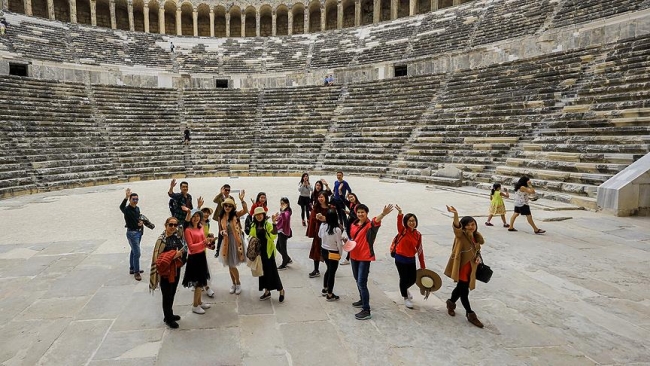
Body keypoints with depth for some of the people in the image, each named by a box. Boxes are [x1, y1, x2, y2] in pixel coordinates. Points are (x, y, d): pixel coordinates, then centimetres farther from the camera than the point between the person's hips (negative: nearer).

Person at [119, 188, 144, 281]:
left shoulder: (137, 208, 4)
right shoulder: (127, 209, -18)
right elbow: (121, 207, -43)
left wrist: (141, 221, -3)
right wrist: (126, 197, -59)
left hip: (139, 232, 8)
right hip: (132, 233, -8)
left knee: (133, 251, 20)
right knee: (137, 253, -8)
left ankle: (132, 269, 33)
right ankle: (136, 272, 1)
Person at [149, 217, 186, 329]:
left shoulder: (178, 236, 2)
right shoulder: (162, 239, -18)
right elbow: (158, 257, -19)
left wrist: (181, 254, -2)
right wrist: (173, 255, -24)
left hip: (176, 269, 6)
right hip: (165, 270, -6)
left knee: (172, 293, 19)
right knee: (167, 295, 6)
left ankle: (170, 314, 36)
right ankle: (168, 318, 22)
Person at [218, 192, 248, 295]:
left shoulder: (235, 214, -9)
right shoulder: (221, 217, 0)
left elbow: (245, 210, -28)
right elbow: (220, 230, 8)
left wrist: (242, 200, -40)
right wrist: (222, 232, -15)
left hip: (236, 241, -4)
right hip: (227, 242, 4)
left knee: (232, 265, -3)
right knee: (230, 265, 13)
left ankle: (238, 283, 20)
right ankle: (234, 284, 33)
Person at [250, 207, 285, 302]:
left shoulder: (268, 224, -10)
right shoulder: (253, 226, 6)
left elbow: (273, 236, -26)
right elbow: (252, 238, 16)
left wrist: (274, 223, -36)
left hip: (268, 251, -5)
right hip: (259, 252, 5)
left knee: (272, 271, -3)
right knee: (263, 271, 12)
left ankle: (281, 290, 13)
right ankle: (266, 291, 25)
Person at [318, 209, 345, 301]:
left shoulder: (322, 226, -9)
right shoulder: (337, 230, -25)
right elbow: (339, 244, -17)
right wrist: (340, 254, 1)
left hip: (324, 251, 6)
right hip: (333, 254, -6)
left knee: (329, 269, 25)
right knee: (332, 272, 7)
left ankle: (325, 289, 38)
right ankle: (329, 295, 18)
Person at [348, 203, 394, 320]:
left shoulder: (370, 225, -16)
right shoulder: (353, 225, 4)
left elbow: (376, 220, -40)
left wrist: (383, 214, -62)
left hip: (365, 257, -7)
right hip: (354, 256, 7)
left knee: (362, 283, -11)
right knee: (357, 280, 21)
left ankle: (366, 311, -5)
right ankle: (363, 300, 42)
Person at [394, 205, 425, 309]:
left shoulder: (418, 234, 0)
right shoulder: (403, 231, -11)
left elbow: (419, 250, 5)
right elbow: (399, 223, -35)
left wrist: (422, 266, 7)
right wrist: (400, 213, -57)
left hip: (411, 259, 4)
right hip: (400, 258, -4)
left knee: (413, 279, 12)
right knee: (404, 278, 5)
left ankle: (405, 289, 47)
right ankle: (406, 298, 28)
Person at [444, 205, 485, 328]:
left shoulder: (477, 237, 3)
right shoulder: (461, 235, -17)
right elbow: (456, 227, -40)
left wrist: (478, 257, -4)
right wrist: (455, 214, -60)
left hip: (471, 267, 7)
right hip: (461, 266, -7)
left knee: (461, 287, 19)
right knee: (464, 290, -1)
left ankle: (451, 303, 44)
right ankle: (470, 314, 15)